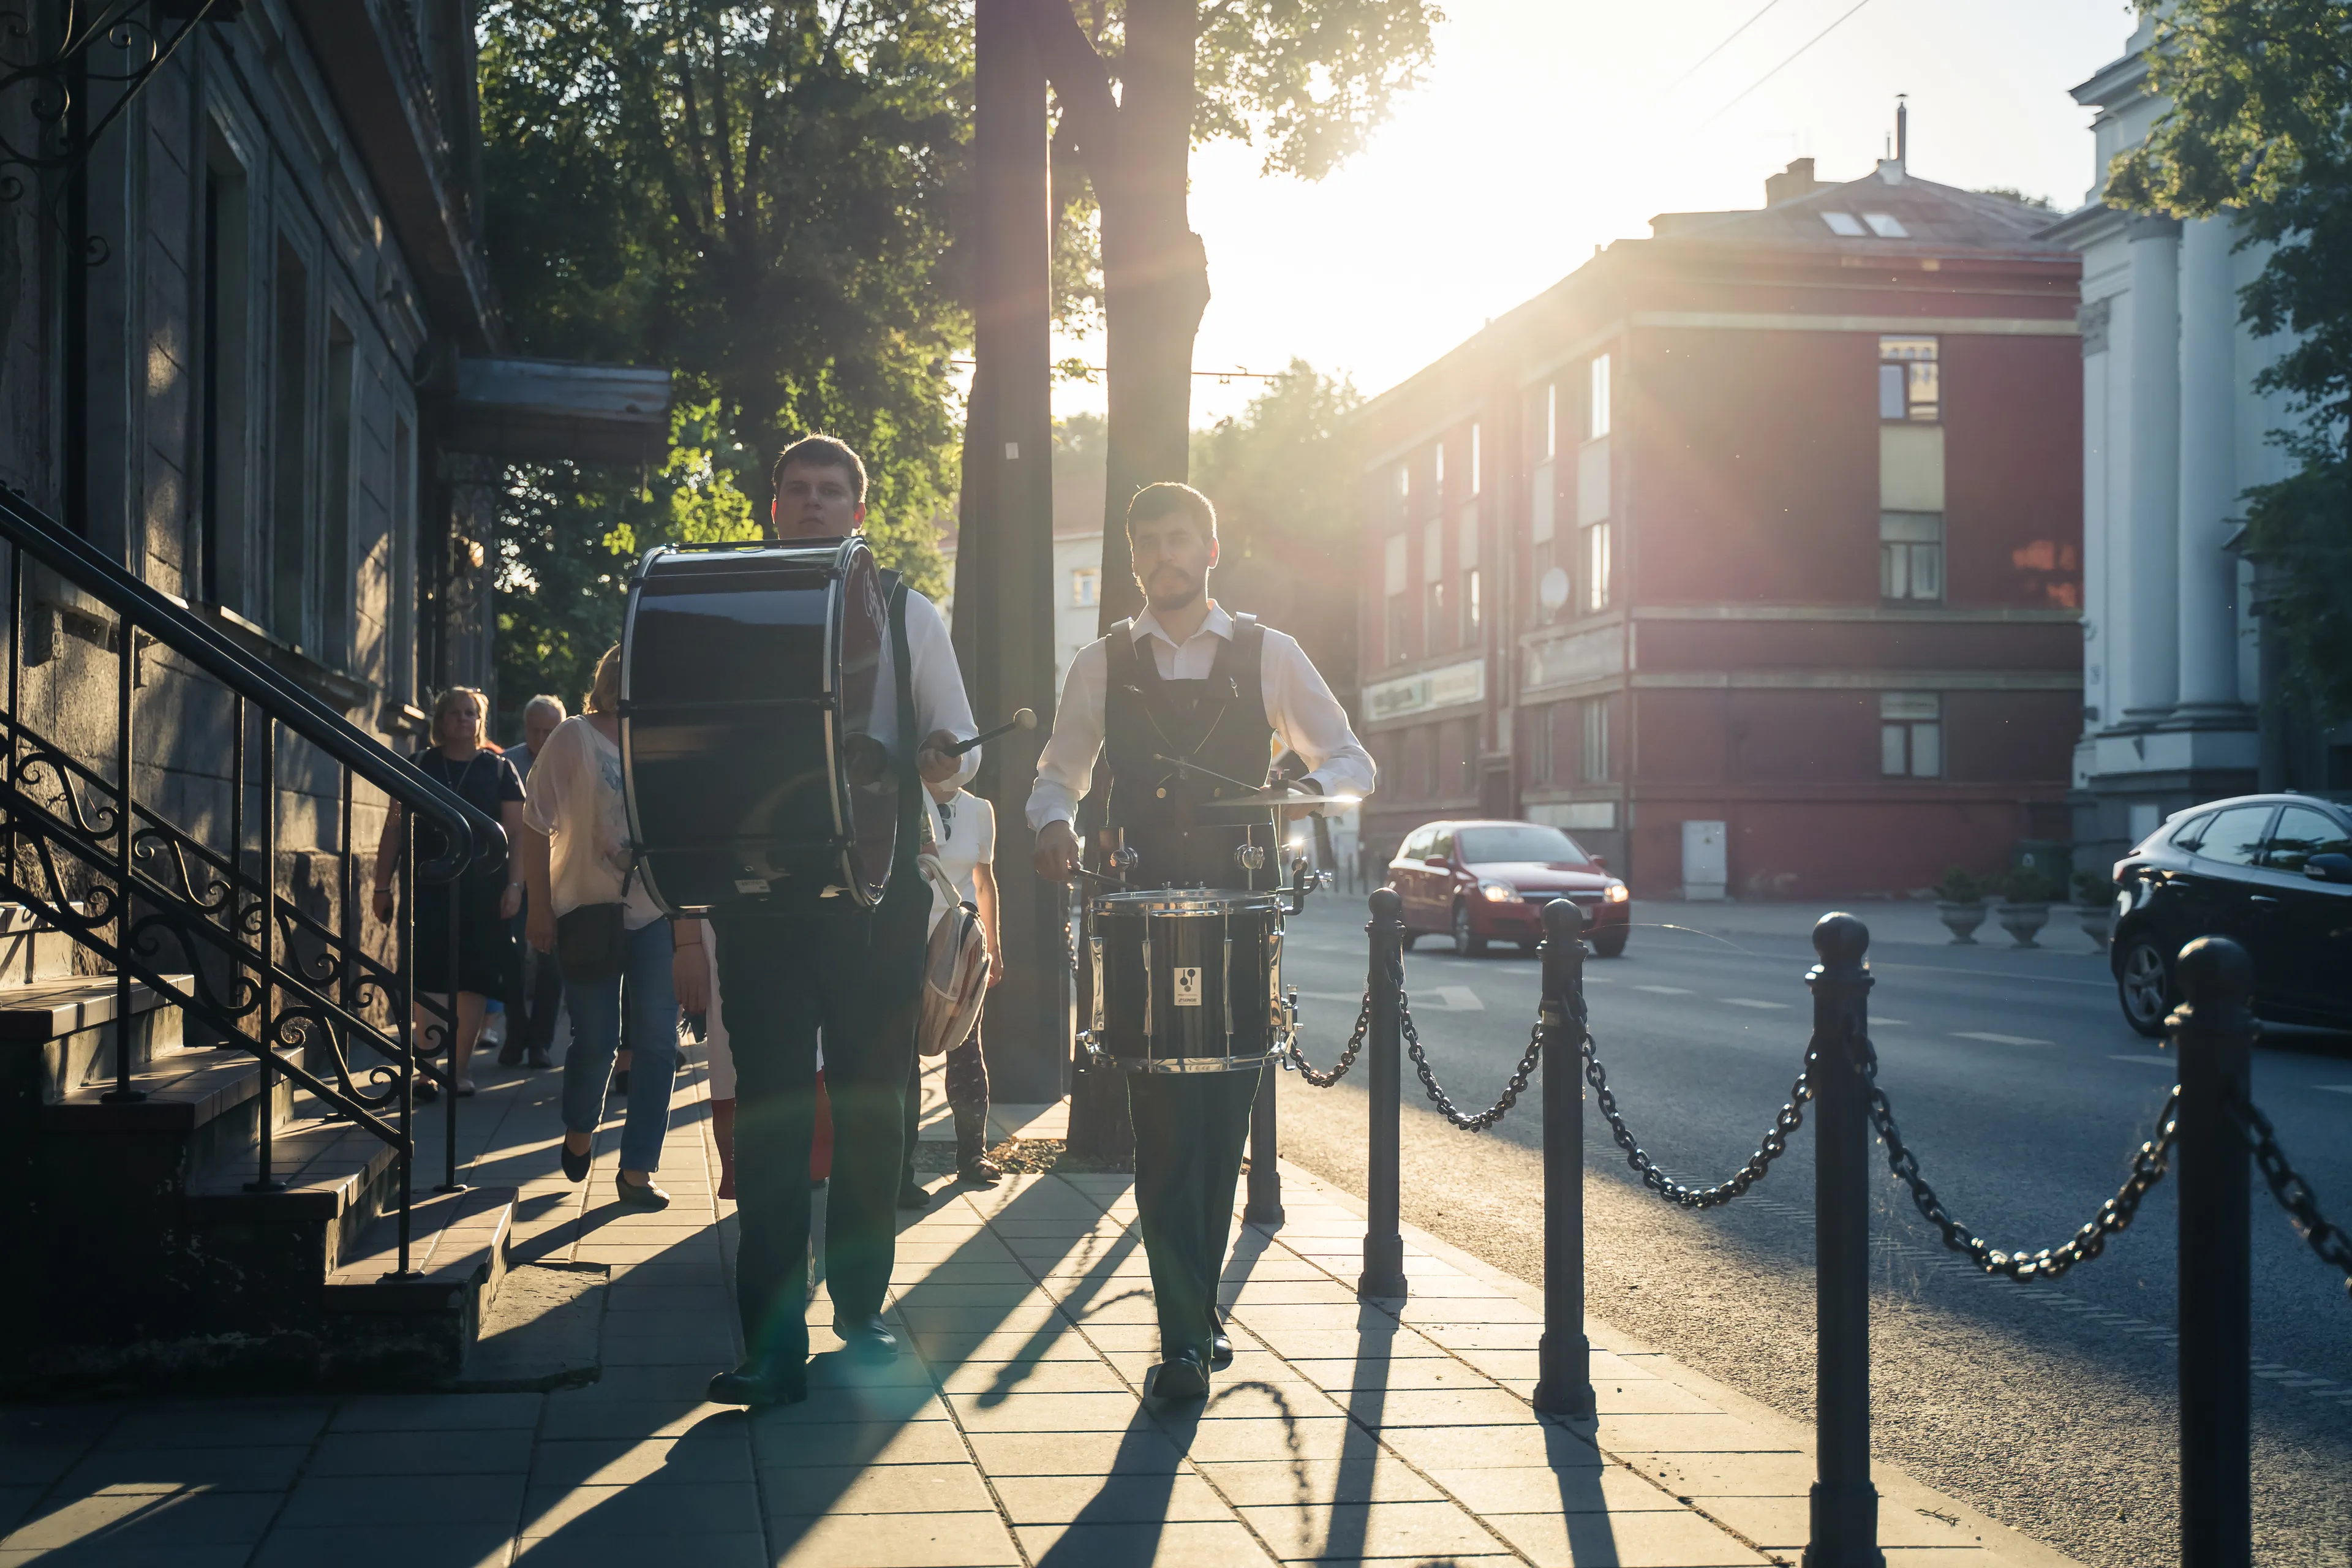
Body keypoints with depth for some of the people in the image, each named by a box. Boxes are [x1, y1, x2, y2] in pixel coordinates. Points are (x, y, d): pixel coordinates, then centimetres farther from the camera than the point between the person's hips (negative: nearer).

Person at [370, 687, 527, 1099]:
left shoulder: (500, 770, 9)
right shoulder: (418, 766, 10)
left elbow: (516, 832, 6)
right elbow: (394, 829, 10)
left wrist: (514, 885, -5)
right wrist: (382, 886, 4)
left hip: (483, 892, 0)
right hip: (428, 890, 0)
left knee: (473, 980, -1)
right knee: (428, 980, -6)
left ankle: (459, 1070, 7)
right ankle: (428, 1070, -3)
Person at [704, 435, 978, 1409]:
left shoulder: (906, 614, 11)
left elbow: (961, 739, 12)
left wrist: (944, 759, -12)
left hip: (879, 887, 1)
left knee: (870, 1102, 8)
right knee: (769, 1108, -6)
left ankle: (862, 1313, 22)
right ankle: (773, 1344, -5)